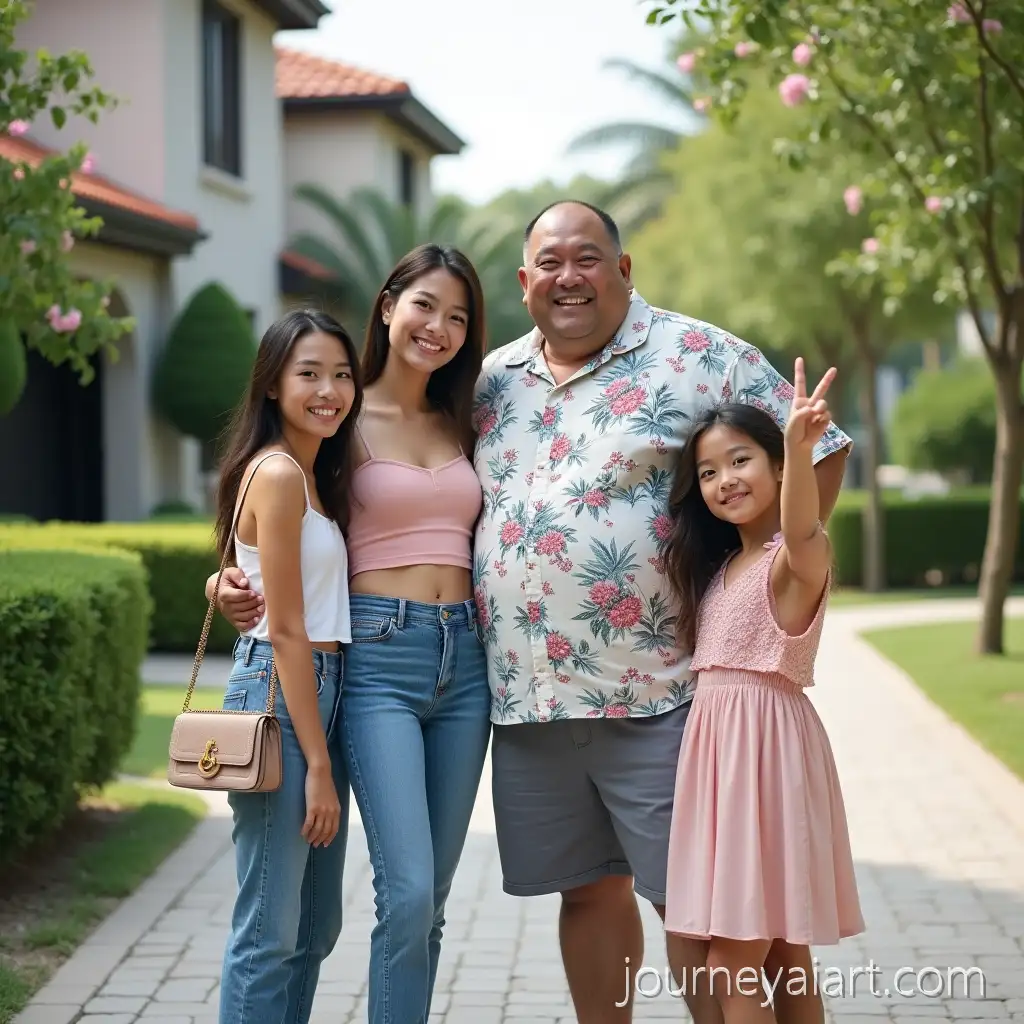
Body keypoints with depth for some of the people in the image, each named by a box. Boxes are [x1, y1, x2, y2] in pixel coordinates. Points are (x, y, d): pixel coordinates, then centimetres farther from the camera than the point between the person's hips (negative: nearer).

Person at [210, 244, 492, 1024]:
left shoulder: (461, 425, 14)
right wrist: (232, 583, -17)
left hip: (464, 658, 5)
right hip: (378, 658, -5)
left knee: (431, 900, 8)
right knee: (408, 893, -14)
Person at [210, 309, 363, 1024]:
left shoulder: (315, 475, 15)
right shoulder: (276, 474, -12)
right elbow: (286, 631, -15)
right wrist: (318, 764, -15)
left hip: (322, 690, 10)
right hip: (278, 699, -10)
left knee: (317, 926, 15)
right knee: (271, 932, -4)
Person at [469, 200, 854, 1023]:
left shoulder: (699, 358, -4)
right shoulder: (494, 380, 12)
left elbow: (816, 456, -2)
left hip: (657, 698, -5)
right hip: (527, 699, 5)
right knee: (587, 891, 14)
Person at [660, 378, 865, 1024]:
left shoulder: (798, 557, -12)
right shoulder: (719, 565, 15)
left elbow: (801, 531, -37)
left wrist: (801, 446, -55)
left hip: (767, 740, -9)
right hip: (716, 741, 9)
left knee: (733, 966, -9)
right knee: (780, 957, 13)